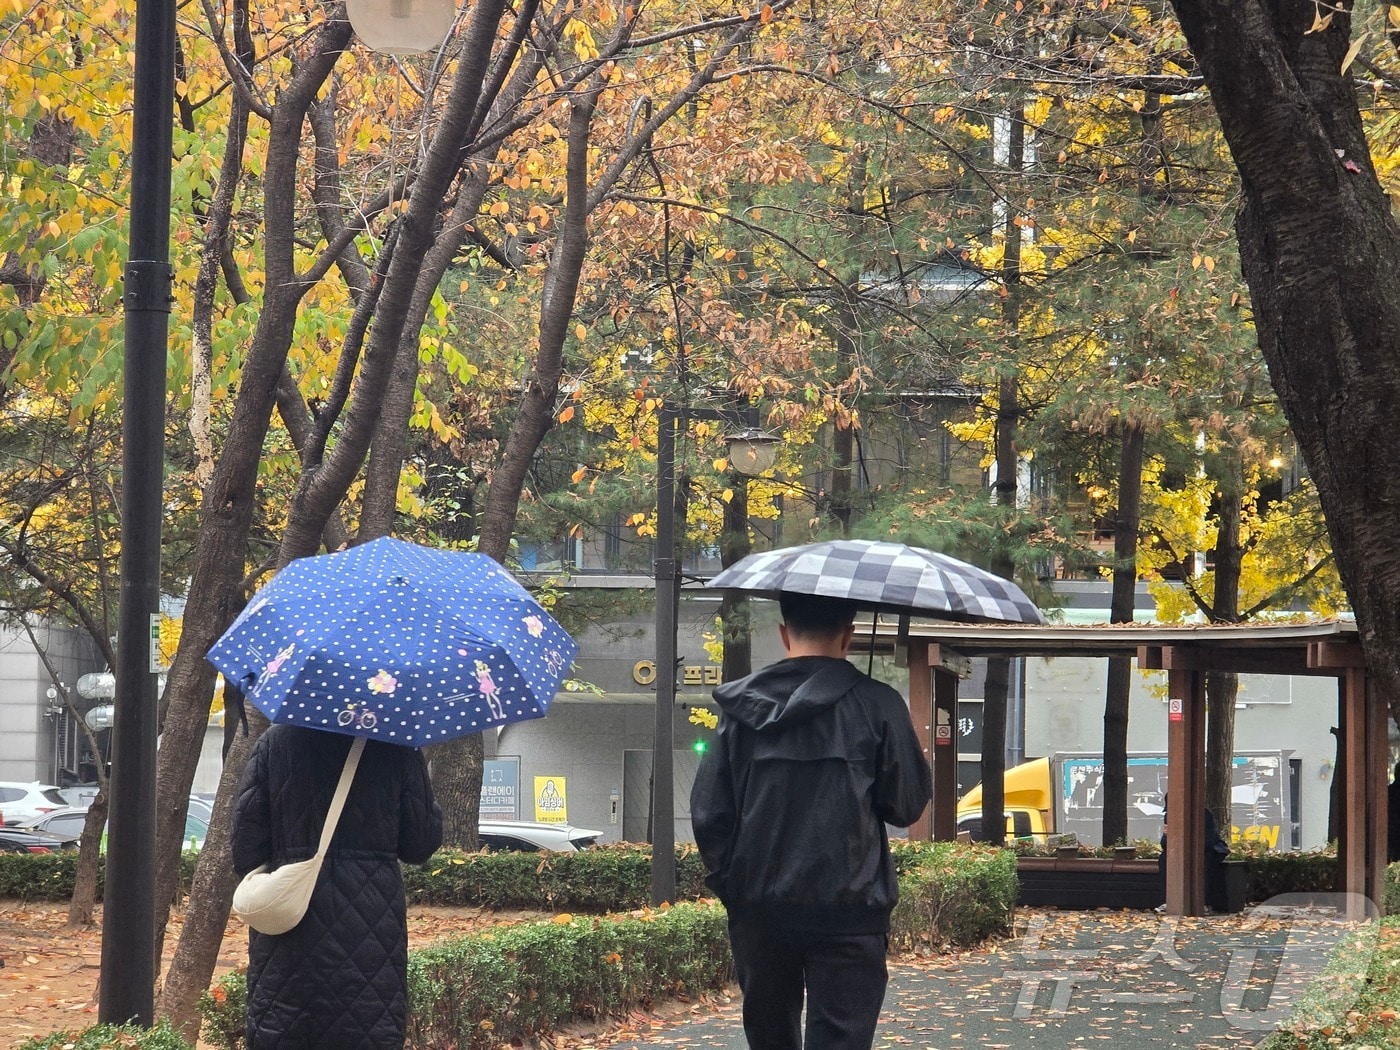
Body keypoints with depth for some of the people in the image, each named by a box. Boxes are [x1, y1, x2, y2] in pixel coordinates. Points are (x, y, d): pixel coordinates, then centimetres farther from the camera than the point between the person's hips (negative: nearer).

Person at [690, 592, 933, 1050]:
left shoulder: (741, 707, 2)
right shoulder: (877, 705, -6)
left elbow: (708, 809, 3)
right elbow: (907, 805, -3)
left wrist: (729, 881, 15)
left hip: (759, 907, 3)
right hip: (847, 909, -3)